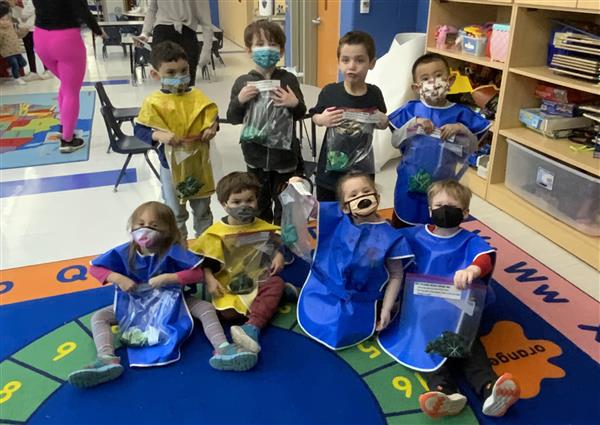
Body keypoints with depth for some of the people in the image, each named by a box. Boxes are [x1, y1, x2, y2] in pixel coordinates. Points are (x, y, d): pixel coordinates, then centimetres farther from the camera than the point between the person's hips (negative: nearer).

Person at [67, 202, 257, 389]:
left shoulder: (172, 251, -18)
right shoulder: (124, 252, -12)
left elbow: (198, 273, -22)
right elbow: (95, 268, -3)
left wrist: (167, 278, -29)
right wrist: (117, 278, -21)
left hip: (169, 301, -2)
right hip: (133, 303, 2)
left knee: (206, 307, -23)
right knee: (99, 317, -19)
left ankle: (222, 349, -36)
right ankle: (108, 359, -41)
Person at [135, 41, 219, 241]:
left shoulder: (198, 97, -4)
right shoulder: (154, 102, -14)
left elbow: (212, 116, 10)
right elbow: (139, 129, -9)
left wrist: (212, 128, -13)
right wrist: (160, 136, -27)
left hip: (199, 162, 3)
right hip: (172, 164, -3)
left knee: (202, 208, 20)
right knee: (175, 212, 14)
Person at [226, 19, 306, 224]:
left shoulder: (289, 80, -5)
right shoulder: (243, 82, -5)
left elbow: (301, 114, 4)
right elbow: (233, 118, 1)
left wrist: (295, 103, -17)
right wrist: (239, 100, -17)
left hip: (284, 153, 0)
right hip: (256, 154, 1)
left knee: (284, 201, 14)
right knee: (259, 202, 17)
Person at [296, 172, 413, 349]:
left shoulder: (389, 236, -13)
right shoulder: (338, 217, -8)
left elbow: (396, 276, -6)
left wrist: (386, 310, -9)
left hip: (358, 303, -2)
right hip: (323, 290, 2)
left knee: (339, 335, -7)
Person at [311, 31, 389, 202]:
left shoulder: (374, 94, -7)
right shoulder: (330, 91, -12)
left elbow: (383, 124, 9)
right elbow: (316, 117, 3)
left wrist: (383, 122, -14)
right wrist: (322, 119, -19)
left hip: (362, 168, 1)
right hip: (331, 166, -1)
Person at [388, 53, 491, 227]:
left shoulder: (460, 113, -7)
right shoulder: (410, 110, -6)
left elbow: (472, 148, -3)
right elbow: (395, 142, -7)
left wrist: (462, 130, -21)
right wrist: (413, 124, -21)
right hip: (410, 181, 0)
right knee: (400, 228, 17)